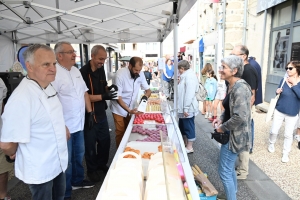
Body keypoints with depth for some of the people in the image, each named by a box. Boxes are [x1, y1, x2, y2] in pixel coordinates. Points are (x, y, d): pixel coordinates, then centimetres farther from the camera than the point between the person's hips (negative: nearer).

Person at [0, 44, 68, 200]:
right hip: (39, 170, -8)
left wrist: (62, 128, 8)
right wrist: (13, 154, -8)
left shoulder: (48, 87, 0)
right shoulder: (21, 98, -31)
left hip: (57, 162, 8)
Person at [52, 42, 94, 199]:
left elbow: (84, 92, 15)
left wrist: (90, 112, 12)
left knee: (79, 154, 22)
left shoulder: (76, 71, 8)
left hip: (78, 123, 8)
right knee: (66, 160, 7)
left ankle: (77, 180, 44)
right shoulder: (54, 73, -19)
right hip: (64, 126, -8)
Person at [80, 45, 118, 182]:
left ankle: (102, 164, 38)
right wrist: (103, 96, -29)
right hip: (89, 115, -7)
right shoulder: (83, 72, -17)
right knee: (90, 144, 8)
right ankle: (92, 170, 28)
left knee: (105, 140, 17)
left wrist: (109, 88, -4)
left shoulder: (101, 70, 6)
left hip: (101, 112, 7)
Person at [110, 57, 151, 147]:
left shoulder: (140, 74, -9)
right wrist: (129, 110, -32)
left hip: (131, 108, 5)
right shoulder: (120, 74, -24)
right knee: (121, 133, 3)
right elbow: (118, 97, -22)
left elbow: (148, 90, 0)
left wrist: (145, 96, -24)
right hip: (119, 109, -4)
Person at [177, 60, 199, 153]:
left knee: (188, 127, 2)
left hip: (188, 109, -10)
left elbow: (190, 94, -24)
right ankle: (185, 144, 33)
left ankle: (189, 147, 16)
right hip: (183, 108, 10)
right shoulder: (185, 76, 14)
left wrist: (186, 108, -24)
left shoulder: (189, 76, -18)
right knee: (182, 127, 18)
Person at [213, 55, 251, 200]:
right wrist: (221, 119, 2)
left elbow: (240, 116, -30)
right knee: (229, 168, 24)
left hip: (235, 136, -10)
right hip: (231, 134, 10)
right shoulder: (232, 86, 6)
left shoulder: (240, 88, -24)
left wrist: (222, 127, -18)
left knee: (224, 172, 1)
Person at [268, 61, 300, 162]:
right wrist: (277, 92, -18)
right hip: (279, 111, 1)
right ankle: (271, 144, 37)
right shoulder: (283, 80, -7)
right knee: (274, 131, 8)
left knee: (288, 134, 10)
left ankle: (285, 153, 26)